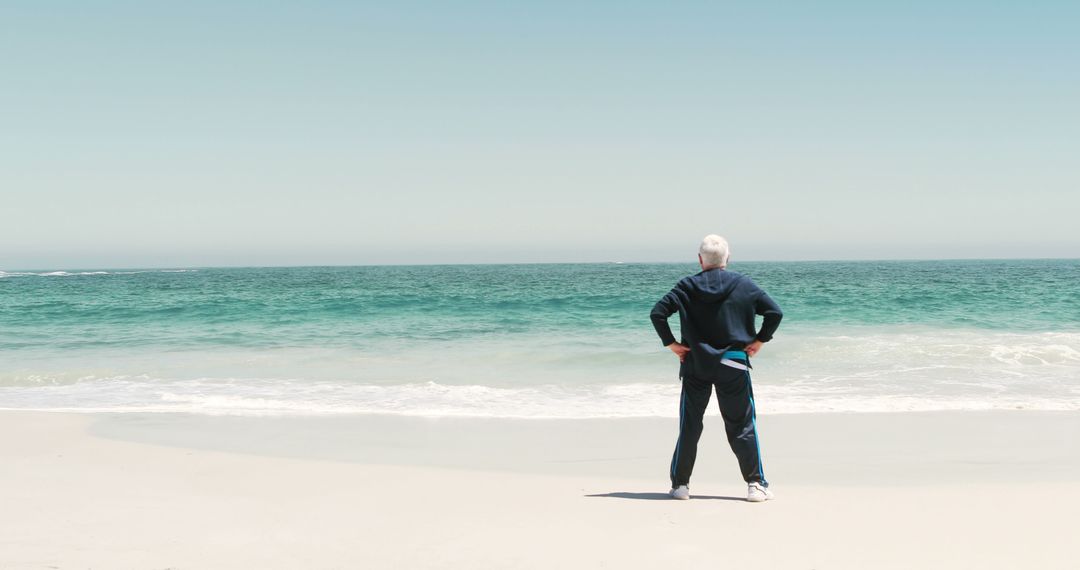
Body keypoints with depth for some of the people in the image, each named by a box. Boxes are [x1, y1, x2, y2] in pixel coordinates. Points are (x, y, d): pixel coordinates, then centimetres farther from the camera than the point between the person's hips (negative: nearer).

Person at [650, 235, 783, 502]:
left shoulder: (687, 287, -1)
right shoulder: (744, 285, -1)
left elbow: (657, 313, -7)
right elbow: (775, 312, -3)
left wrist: (671, 344, 0)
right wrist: (759, 341, 4)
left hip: (695, 365, 0)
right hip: (733, 365, 0)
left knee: (689, 425, 8)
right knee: (742, 426, 7)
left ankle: (680, 484, 11)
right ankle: (756, 485, 5)